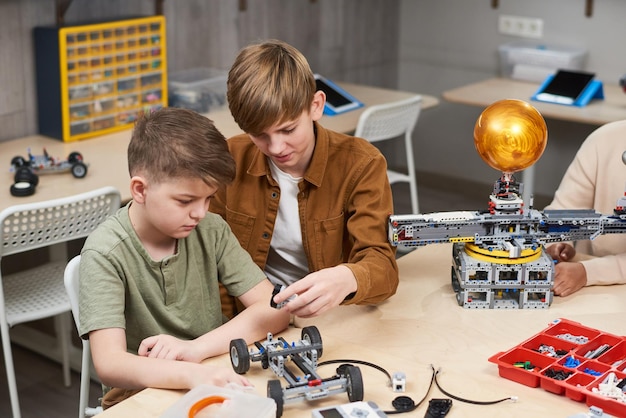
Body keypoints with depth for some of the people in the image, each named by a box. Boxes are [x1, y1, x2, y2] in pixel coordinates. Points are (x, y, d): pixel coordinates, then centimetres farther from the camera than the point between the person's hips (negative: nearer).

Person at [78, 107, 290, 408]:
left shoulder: (210, 231, -3)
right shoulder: (105, 253, -15)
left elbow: (273, 309, -6)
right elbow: (109, 363, -25)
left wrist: (195, 348, -20)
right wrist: (190, 374, -42)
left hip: (213, 380, 3)